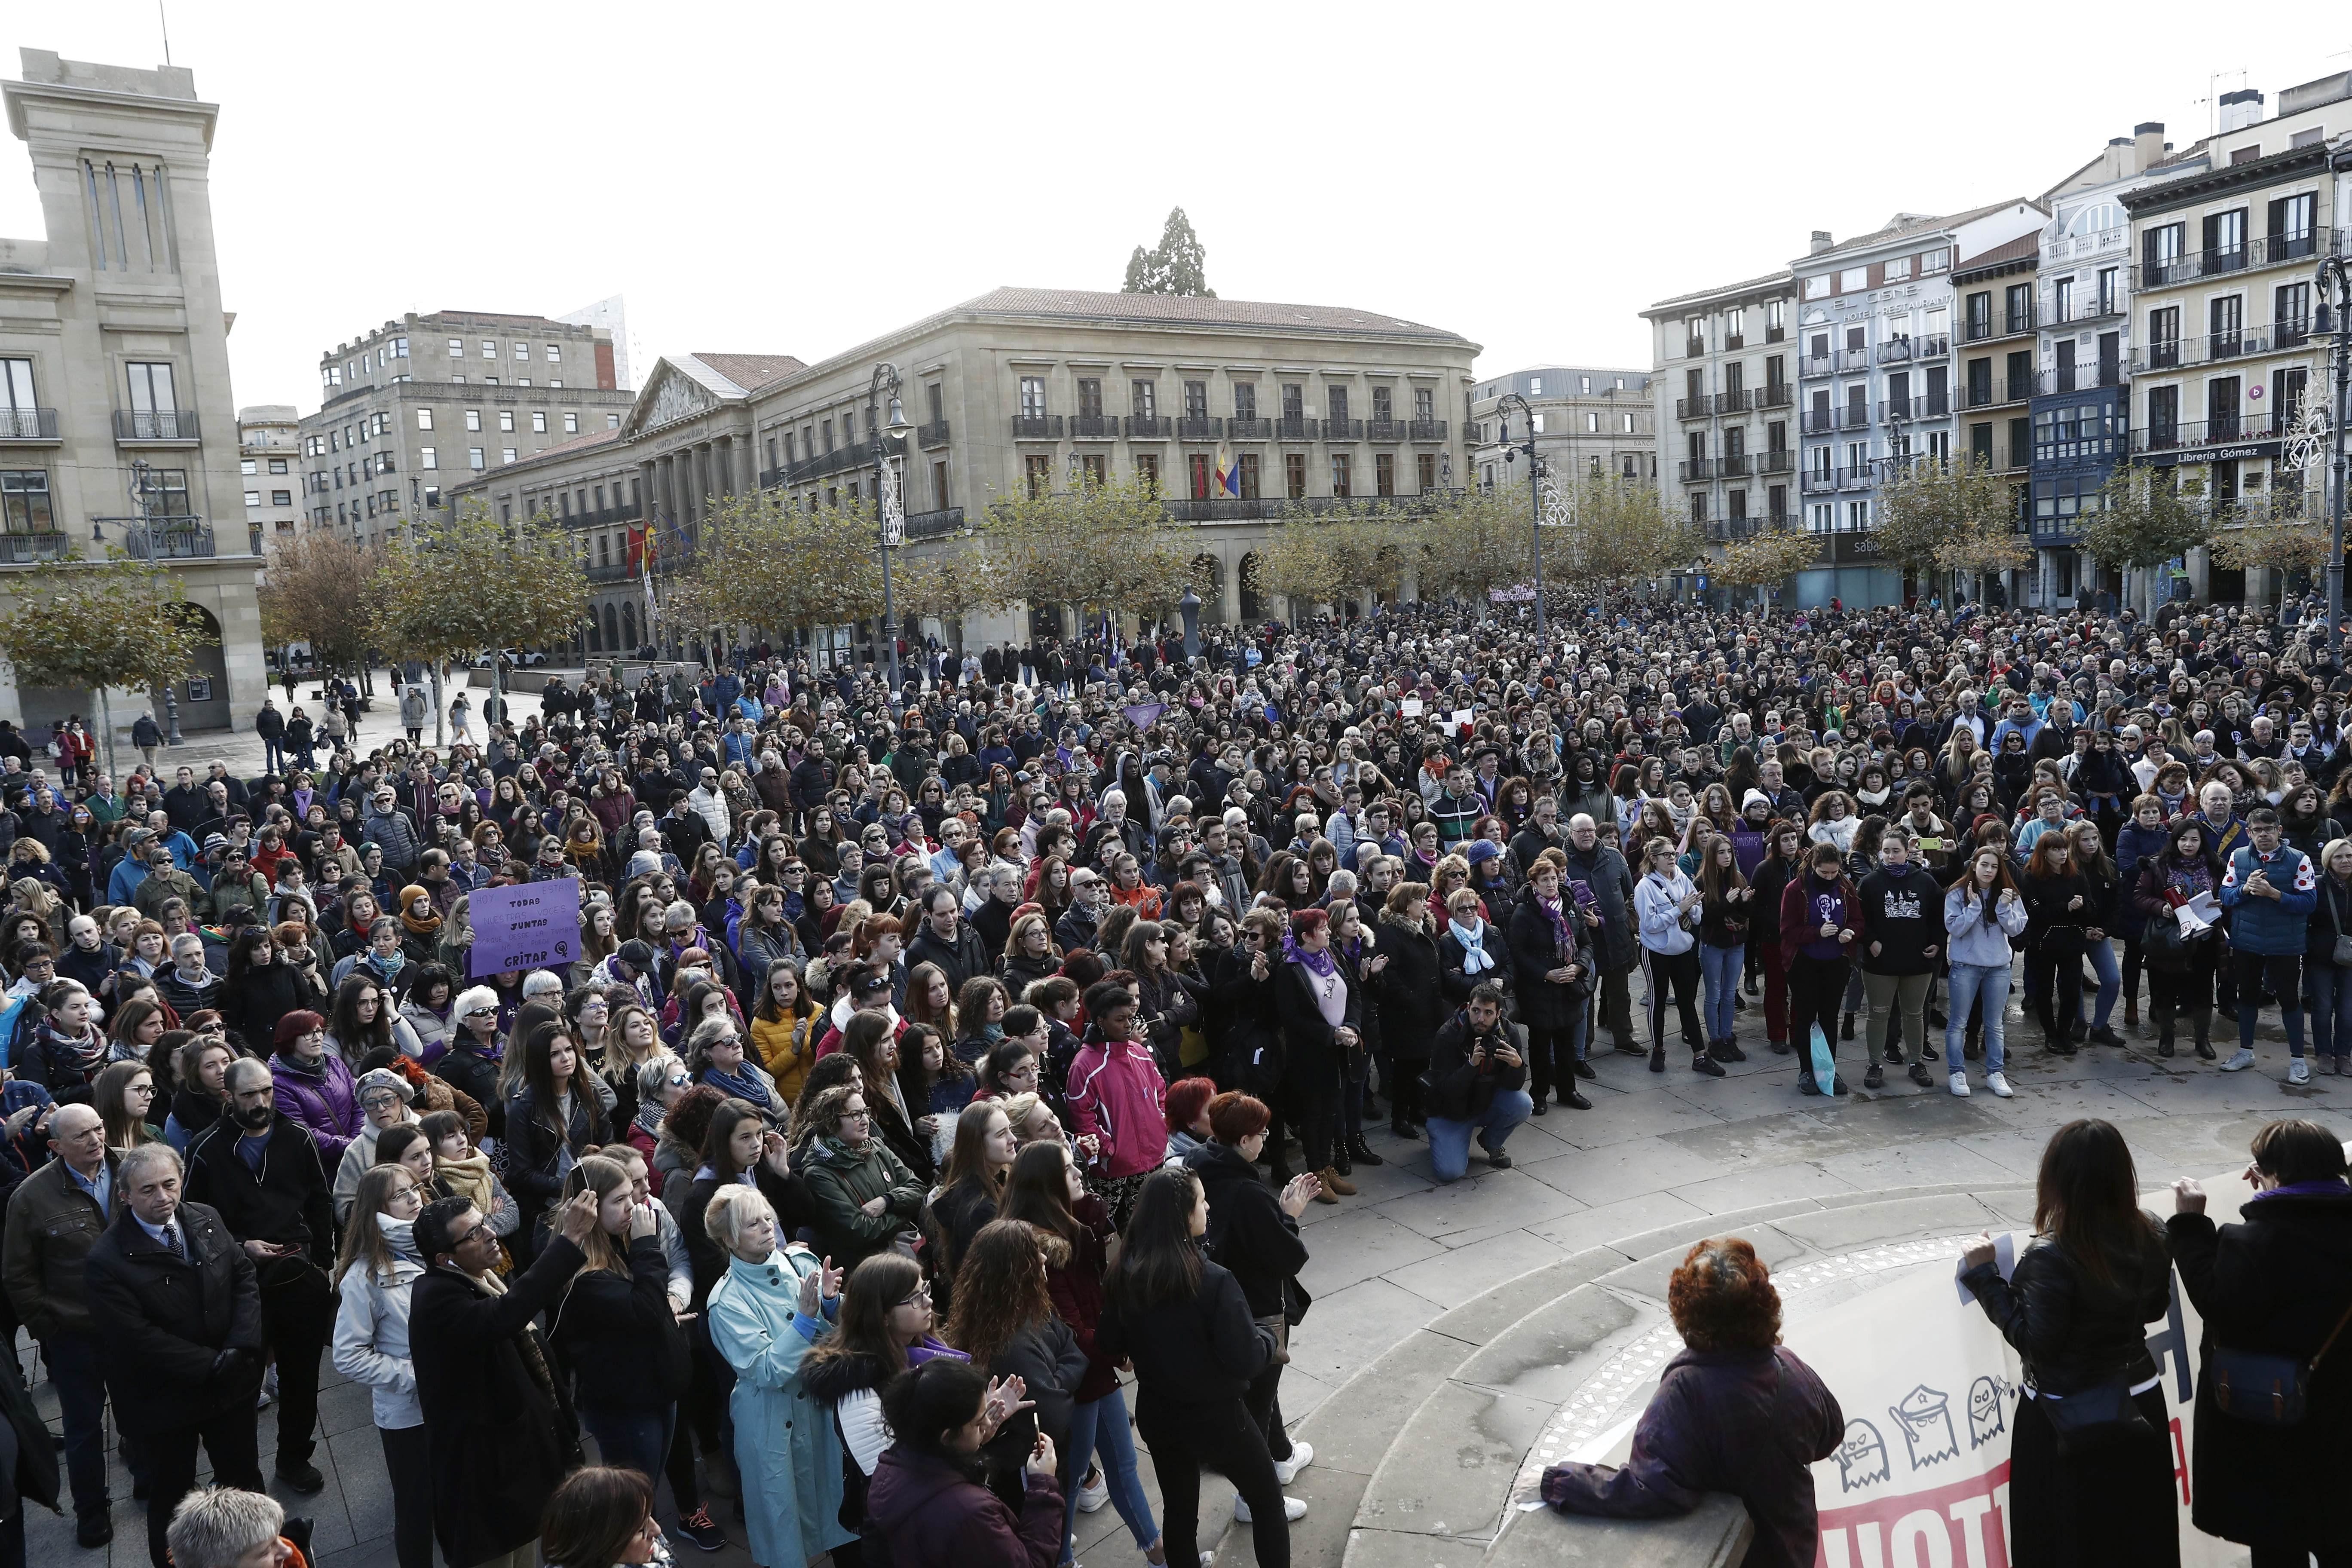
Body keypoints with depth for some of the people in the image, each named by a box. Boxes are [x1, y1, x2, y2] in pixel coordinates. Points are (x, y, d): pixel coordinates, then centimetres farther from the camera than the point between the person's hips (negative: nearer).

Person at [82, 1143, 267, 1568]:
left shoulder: (206, 1219, -4)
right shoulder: (107, 1258, -20)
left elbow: (244, 1276, -1)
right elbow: (138, 1337, -23)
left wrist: (242, 1346, -15)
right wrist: (211, 1364, -22)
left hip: (231, 1382, 5)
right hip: (165, 1400, -5)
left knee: (244, 1476, 21)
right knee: (171, 1494, 15)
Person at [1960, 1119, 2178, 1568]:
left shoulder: (2052, 1258, -27)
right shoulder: (2151, 1239, -7)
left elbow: (2036, 1340, -22)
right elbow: (2155, 1308, 8)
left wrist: (1985, 1277, -18)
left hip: (2067, 1418, -6)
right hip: (2138, 1405, 6)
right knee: (2138, 1530, 23)